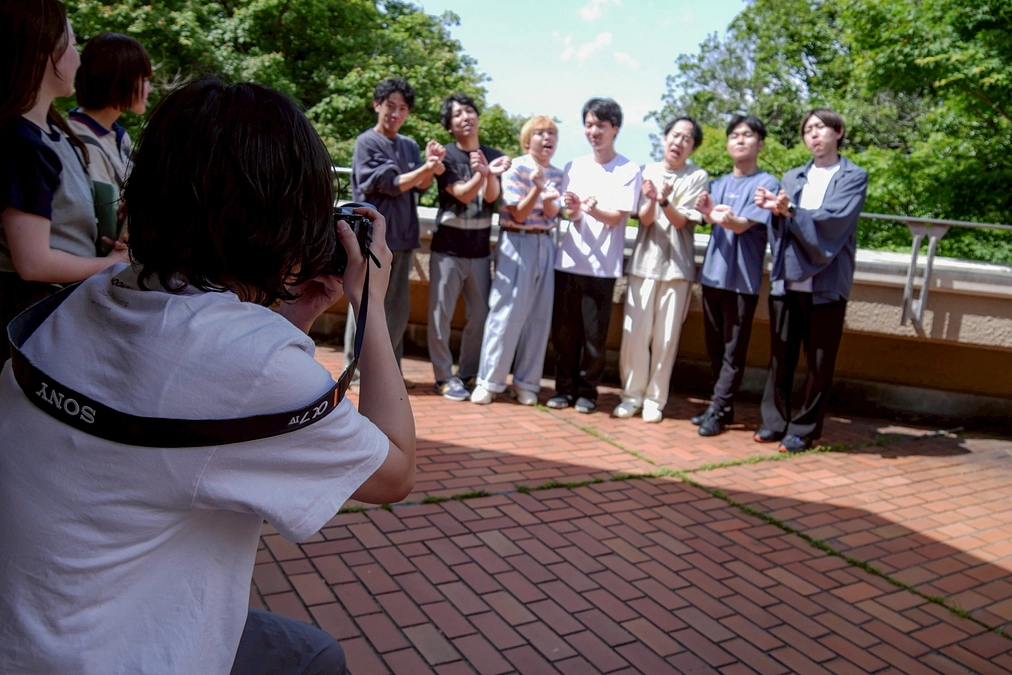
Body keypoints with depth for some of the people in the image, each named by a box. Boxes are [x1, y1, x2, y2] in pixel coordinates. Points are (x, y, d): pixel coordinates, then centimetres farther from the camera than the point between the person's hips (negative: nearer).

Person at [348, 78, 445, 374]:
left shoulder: (410, 146, 14)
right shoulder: (367, 142, -3)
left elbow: (420, 186, 6)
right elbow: (390, 184, -10)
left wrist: (431, 165, -12)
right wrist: (426, 168, -16)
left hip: (402, 237, 6)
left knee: (399, 307, 8)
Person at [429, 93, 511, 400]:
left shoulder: (493, 156, 5)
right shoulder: (446, 156, -4)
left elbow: (491, 197, -7)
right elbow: (462, 194, -15)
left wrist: (489, 174, -27)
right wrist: (483, 173, -32)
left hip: (480, 249, 3)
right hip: (448, 248, -3)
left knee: (480, 315, 8)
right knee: (441, 314, -1)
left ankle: (468, 373, 22)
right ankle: (444, 377, 11)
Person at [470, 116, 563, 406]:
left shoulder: (556, 174, 10)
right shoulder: (516, 168, -5)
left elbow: (552, 214, 0)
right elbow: (519, 214, -9)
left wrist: (549, 199, -21)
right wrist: (537, 187, -23)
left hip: (545, 245, 5)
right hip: (517, 243, -5)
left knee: (539, 316, 4)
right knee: (506, 313, -6)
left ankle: (526, 382, 13)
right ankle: (489, 381, 3)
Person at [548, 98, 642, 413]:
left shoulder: (629, 171, -1)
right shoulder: (574, 167, 10)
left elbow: (617, 217, -8)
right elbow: (569, 213, 4)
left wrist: (591, 209, -28)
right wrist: (573, 211, -20)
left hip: (602, 266, -3)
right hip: (568, 261, 3)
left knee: (594, 334, 2)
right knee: (564, 331, 6)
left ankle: (587, 391, 17)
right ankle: (564, 387, 20)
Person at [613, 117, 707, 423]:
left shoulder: (698, 177, 1)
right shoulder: (648, 171, 4)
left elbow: (681, 221, -6)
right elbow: (645, 219, -2)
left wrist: (665, 201, -24)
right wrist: (651, 200, -23)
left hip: (678, 265, -1)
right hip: (644, 262, 1)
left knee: (666, 337, 1)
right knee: (635, 333, 0)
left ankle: (655, 398, 11)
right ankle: (632, 394, 13)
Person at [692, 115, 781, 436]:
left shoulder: (767, 184, -3)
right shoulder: (719, 184, 15)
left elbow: (744, 225, -15)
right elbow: (713, 221, 0)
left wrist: (726, 219, -37)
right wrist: (708, 212, -23)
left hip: (742, 279, -6)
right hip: (712, 274, 6)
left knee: (733, 352, -1)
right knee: (714, 348, 12)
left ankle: (718, 411, 5)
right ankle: (722, 406, 24)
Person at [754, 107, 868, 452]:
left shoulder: (854, 176, 4)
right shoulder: (792, 177, 16)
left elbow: (835, 220, -12)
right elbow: (780, 226, 10)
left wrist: (790, 211, -24)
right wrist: (774, 209, -12)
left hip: (827, 282, -3)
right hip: (787, 279, 3)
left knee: (820, 363, 2)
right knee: (780, 357, 6)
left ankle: (804, 429, 12)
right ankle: (775, 421, 18)